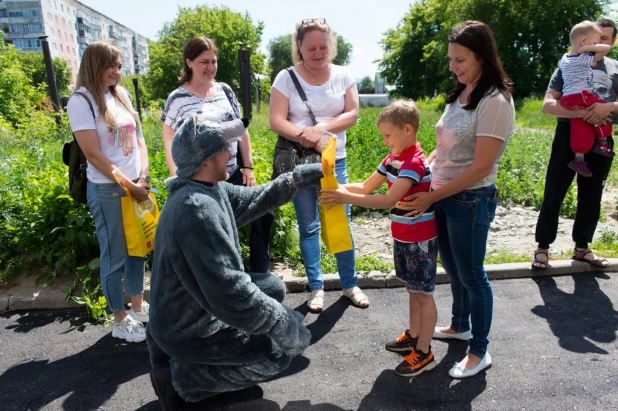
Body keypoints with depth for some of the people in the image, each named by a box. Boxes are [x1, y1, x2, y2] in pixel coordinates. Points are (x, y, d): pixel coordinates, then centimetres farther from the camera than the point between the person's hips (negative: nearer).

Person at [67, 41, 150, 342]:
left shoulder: (121, 95, 10)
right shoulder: (82, 100, -9)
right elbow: (93, 154, -14)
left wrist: (143, 178, -3)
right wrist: (129, 186, -12)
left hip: (137, 185, 6)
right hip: (107, 190, -6)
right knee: (115, 256, 4)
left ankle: (138, 307, 31)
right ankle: (120, 321, 19)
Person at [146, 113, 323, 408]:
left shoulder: (209, 189, -3)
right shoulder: (198, 209, -33)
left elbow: (253, 200, 13)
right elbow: (230, 293, -36)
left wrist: (297, 179, 3)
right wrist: (287, 324, -25)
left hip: (194, 308, 9)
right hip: (188, 328, -9)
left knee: (274, 287, 16)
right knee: (278, 352, -3)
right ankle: (180, 375, 2)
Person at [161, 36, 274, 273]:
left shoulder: (225, 90, 7)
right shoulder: (178, 99, -7)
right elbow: (170, 145, -6)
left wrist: (248, 166, 7)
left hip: (232, 175, 5)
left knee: (263, 215, 2)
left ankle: (261, 278, 18)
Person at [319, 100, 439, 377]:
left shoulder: (414, 162, -23)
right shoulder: (392, 159, 5)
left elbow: (389, 200, -33)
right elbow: (366, 186, 8)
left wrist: (346, 198, -35)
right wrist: (337, 188, -8)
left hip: (420, 240, -8)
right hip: (403, 238, 9)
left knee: (422, 293, 2)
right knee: (412, 289, 19)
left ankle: (424, 353, 14)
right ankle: (414, 336, 35)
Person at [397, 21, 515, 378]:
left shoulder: (495, 101, -17)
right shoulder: (460, 96, 8)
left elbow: (481, 167, -20)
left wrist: (431, 197, -18)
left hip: (471, 200, -8)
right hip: (443, 196, 8)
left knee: (472, 275, 6)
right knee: (453, 268, 21)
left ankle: (480, 352, 25)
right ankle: (460, 326, 44)